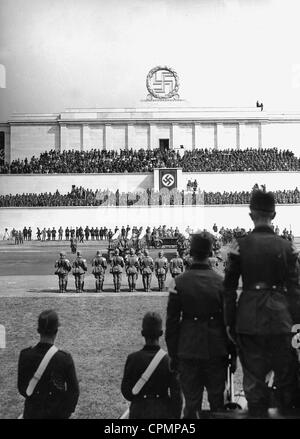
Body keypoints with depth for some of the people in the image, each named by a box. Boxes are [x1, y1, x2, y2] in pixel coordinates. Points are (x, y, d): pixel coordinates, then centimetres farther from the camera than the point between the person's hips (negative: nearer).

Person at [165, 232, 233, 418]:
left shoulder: (179, 282, -8)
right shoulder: (221, 282, -6)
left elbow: (172, 321, -4)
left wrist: (173, 354, 4)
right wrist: (232, 353, 7)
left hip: (188, 351, 0)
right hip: (216, 350, 1)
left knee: (191, 403, 7)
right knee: (217, 401, 12)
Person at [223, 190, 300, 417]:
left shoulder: (240, 245, -3)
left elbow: (229, 287, -1)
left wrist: (229, 321, 6)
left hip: (249, 319, 0)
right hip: (280, 318, 0)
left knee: (254, 377, 9)